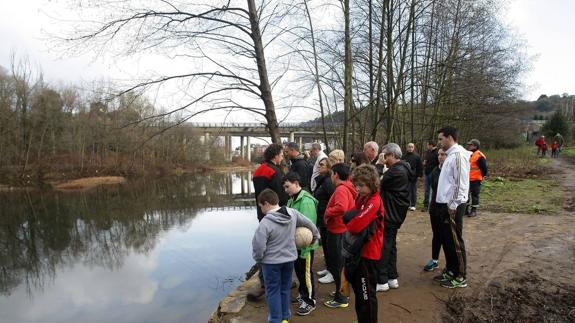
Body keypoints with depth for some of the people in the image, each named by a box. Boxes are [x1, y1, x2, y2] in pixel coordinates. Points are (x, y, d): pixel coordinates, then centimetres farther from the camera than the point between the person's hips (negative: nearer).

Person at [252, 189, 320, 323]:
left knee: (273, 291, 10)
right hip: (289, 258, 6)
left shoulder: (265, 223, -24)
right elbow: (308, 223, 6)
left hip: (271, 262, -6)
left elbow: (258, 246, -22)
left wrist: (258, 259, -2)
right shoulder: (292, 213, -7)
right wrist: (316, 235, 24)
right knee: (285, 288, 20)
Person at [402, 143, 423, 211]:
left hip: (414, 176, -2)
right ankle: (408, 204, 14)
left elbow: (420, 167, -1)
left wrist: (419, 174, -6)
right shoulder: (404, 156, 4)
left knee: (414, 191, 6)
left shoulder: (417, 156, -1)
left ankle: (413, 205, 13)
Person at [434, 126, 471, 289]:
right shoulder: (451, 155, 15)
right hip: (446, 205, 10)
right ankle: (450, 271, 29)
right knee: (446, 240, 16)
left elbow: (461, 183, -21)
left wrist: (453, 205, -19)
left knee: (455, 241, -1)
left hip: (453, 206, -10)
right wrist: (445, 204, 16)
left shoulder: (458, 155, -16)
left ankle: (460, 278, 11)